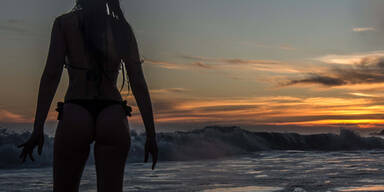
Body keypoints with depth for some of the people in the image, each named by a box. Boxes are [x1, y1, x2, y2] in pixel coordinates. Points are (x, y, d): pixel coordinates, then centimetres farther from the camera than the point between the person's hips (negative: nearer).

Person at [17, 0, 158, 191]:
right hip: (114, 118, 2)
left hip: (75, 116, -2)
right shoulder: (123, 29, 10)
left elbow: (51, 75, -4)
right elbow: (139, 84, 5)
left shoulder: (64, 23, 5)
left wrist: (38, 129, -5)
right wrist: (151, 133, 6)